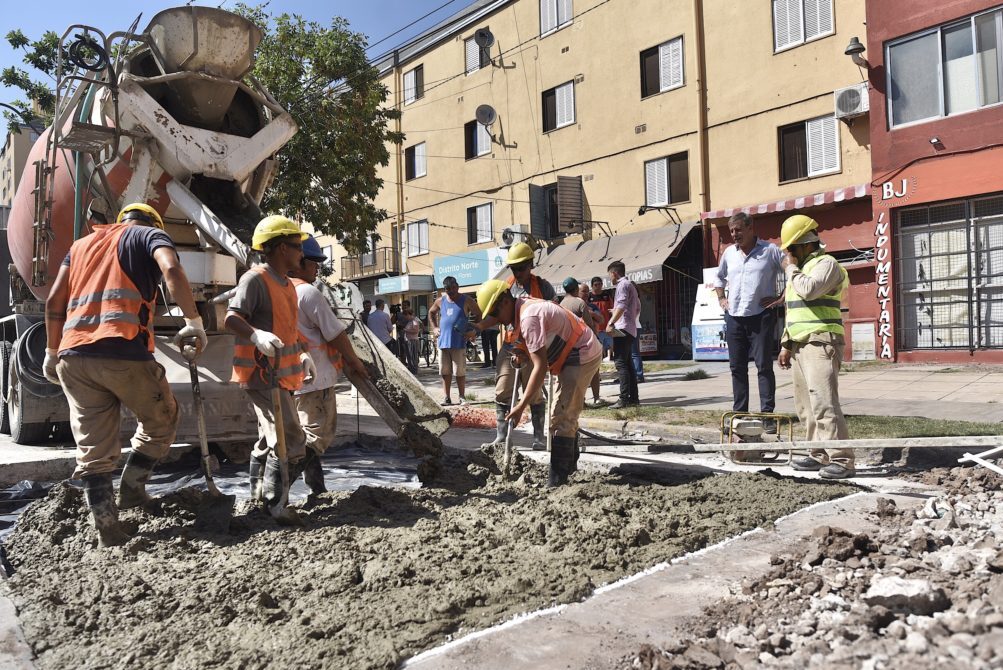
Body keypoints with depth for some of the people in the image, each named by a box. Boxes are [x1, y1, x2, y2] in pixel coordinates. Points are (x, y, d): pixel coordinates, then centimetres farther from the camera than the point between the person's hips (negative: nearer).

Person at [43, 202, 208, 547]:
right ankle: (131, 489, 18)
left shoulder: (82, 244, 28)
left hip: (74, 355, 6)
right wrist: (194, 322, -9)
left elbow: (54, 301, 20)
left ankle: (107, 530, 9)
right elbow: (172, 270, -11)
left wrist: (52, 352, 25)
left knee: (93, 450, 8)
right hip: (123, 350, -5)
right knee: (161, 421, 19)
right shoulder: (151, 234, 12)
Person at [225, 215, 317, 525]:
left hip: (280, 375, 10)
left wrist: (303, 354, 17)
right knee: (291, 441, -13)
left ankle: (258, 497, 34)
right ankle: (275, 506, -3)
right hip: (263, 374, -10)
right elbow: (232, 318, -23)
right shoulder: (255, 279, -13)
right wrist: (257, 335, -41)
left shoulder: (287, 285, 17)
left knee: (271, 439, 19)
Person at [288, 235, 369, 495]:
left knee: (311, 433, 18)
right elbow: (335, 333, -14)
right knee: (318, 435, -4)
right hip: (314, 376, -9)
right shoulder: (308, 292, -15)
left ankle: (317, 489, 23)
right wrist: (354, 361, 1)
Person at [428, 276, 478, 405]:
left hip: (459, 342, -4)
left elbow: (480, 315, 2)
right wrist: (434, 327, 14)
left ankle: (462, 398, 6)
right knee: (445, 372, 7)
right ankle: (446, 398, 12)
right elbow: (431, 313, 27)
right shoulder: (440, 301, 9)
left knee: (460, 372, -2)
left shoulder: (466, 301, -2)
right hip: (443, 341, 4)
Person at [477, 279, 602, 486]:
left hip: (583, 356, -11)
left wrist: (521, 406, -29)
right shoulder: (524, 306, 5)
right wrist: (524, 355, -5)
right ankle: (569, 464, 35)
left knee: (561, 417, -13)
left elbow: (541, 367, -30)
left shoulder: (529, 318, -26)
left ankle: (557, 478, -11)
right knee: (567, 413, 21)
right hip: (574, 355, 11)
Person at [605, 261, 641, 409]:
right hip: (631, 329, 10)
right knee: (627, 363, 11)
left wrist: (611, 323, -28)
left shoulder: (622, 285, -8)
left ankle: (624, 399, -17)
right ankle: (633, 397, 12)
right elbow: (638, 307, 29)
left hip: (622, 328, -10)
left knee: (621, 362, -13)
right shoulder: (630, 285, 23)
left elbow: (621, 306, -22)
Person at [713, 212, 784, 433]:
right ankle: (739, 414, 14)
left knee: (764, 365, -5)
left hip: (761, 316, -5)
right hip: (733, 317, 5)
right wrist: (721, 298, 16)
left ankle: (767, 415, -1)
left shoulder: (770, 250, -3)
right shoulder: (729, 253, 12)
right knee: (737, 367, 7)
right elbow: (719, 277, 29)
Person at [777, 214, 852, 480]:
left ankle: (842, 461, -14)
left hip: (821, 344, -9)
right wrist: (786, 344, 21)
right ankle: (820, 455, 17)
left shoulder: (826, 264, -6)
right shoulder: (800, 268, 22)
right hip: (801, 346, 10)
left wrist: (791, 268, -8)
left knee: (824, 403, -16)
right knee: (806, 406, 10)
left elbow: (809, 290, -26)